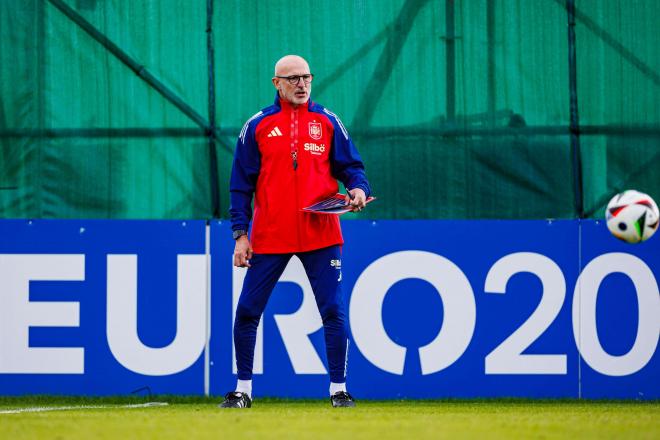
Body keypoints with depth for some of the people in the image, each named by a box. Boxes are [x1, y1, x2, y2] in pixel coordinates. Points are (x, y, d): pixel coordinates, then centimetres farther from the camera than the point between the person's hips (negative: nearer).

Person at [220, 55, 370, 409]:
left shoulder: (327, 122, 9)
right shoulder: (258, 126, 6)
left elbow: (350, 165, 11)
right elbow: (241, 184, 6)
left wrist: (357, 188, -12)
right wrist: (240, 234, 0)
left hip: (320, 233, 0)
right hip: (270, 237, 0)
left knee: (333, 312, -3)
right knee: (247, 312, 1)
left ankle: (338, 389, 6)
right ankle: (243, 389, 14)